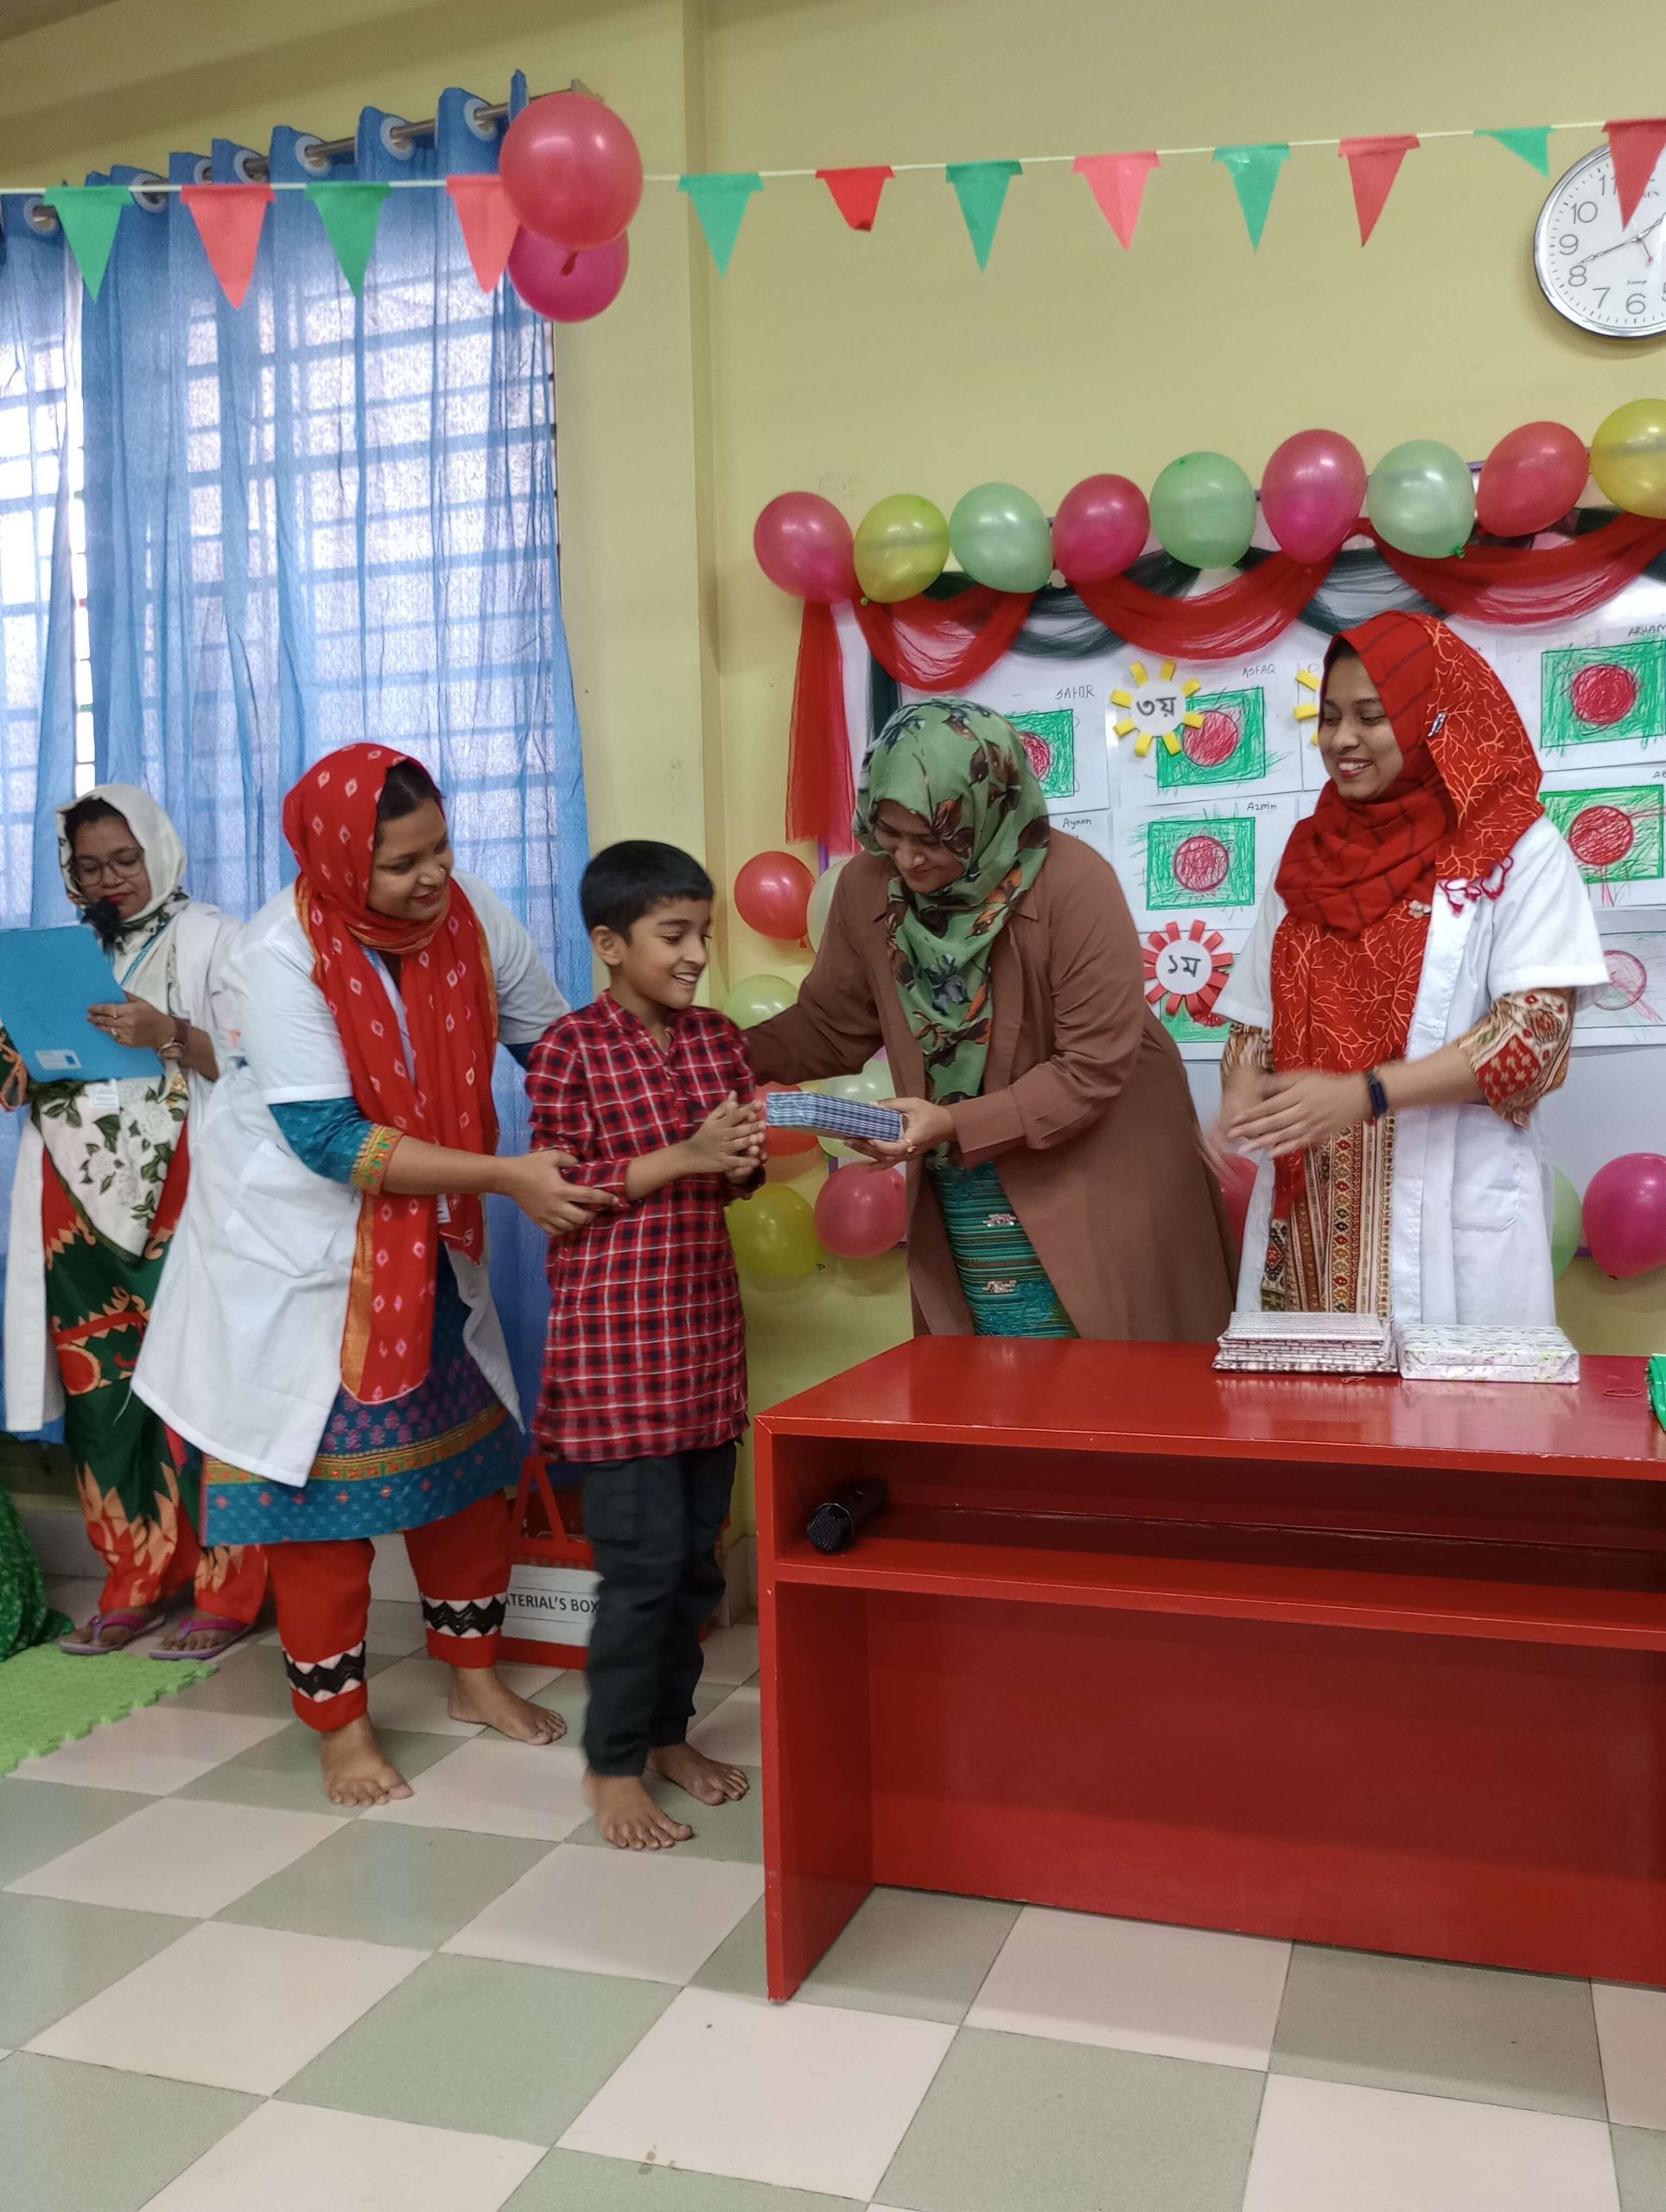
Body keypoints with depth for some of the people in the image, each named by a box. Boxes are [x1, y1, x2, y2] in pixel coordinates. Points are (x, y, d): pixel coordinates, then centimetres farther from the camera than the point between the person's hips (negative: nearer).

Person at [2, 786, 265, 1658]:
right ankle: (135, 1584, 15)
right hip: (79, 1203, 5)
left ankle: (224, 1594, 2)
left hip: (184, 1199, -5)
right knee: (100, 1389, 4)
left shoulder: (212, 938, 1)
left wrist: (172, 1036, -21)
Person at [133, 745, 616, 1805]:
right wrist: (508, 1177, -32)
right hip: (302, 1238, -5)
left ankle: (476, 1672, 31)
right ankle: (339, 1720, 21)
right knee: (323, 1472, 3)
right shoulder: (283, 953, -25)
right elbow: (329, 1140, -28)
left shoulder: (473, 915, -12)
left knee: (469, 1445, 11)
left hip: (426, 1234, 5)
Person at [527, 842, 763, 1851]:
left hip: (707, 1324, 6)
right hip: (617, 1333, -6)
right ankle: (613, 1765, 15)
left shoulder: (720, 1037, 8)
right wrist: (681, 1157, -18)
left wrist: (746, 1154, -8)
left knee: (699, 1552, 13)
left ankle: (669, 1731, 30)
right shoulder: (572, 1049, -9)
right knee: (643, 1560, -3)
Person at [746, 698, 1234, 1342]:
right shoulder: (867, 885, -7)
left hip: (1093, 1190, -4)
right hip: (957, 1204, 4)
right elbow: (830, 1023, 4)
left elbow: (1093, 1069, -21)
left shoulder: (1074, 884, -22)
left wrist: (958, 1126, -28)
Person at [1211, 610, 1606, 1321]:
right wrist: (1240, 1099, -9)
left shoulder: (1516, 850, -2)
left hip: (1452, 1213, -4)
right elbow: (1258, 1011, 12)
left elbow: (1537, 1030, -10)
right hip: (1309, 1212, 4)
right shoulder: (1307, 856, 12)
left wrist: (1363, 1094, -20)